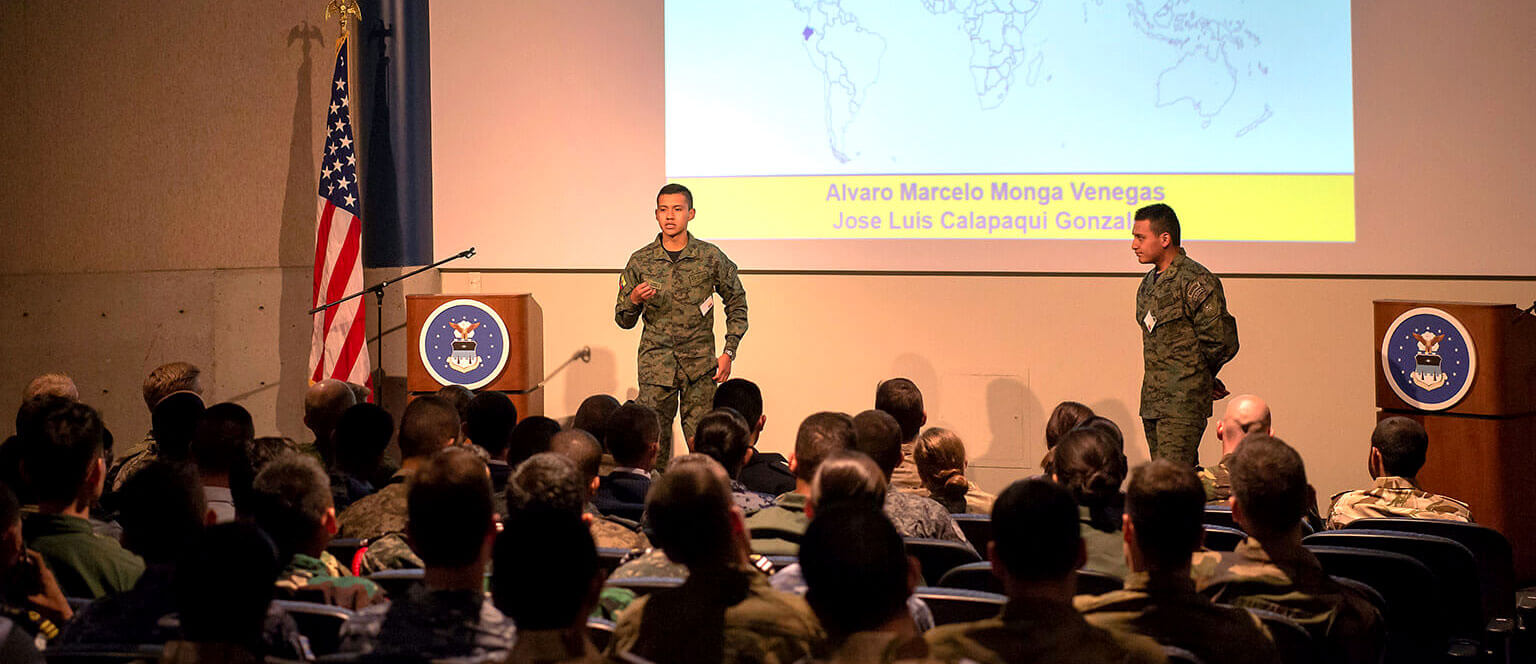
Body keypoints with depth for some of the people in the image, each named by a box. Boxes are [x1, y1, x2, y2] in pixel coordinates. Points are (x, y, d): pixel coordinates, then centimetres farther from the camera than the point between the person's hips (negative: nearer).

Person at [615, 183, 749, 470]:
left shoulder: (711, 257, 2)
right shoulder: (640, 261, 4)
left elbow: (737, 303, 13)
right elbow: (623, 320, 10)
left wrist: (729, 353, 5)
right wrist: (634, 300, -13)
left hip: (700, 363, -1)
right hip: (655, 362, 1)